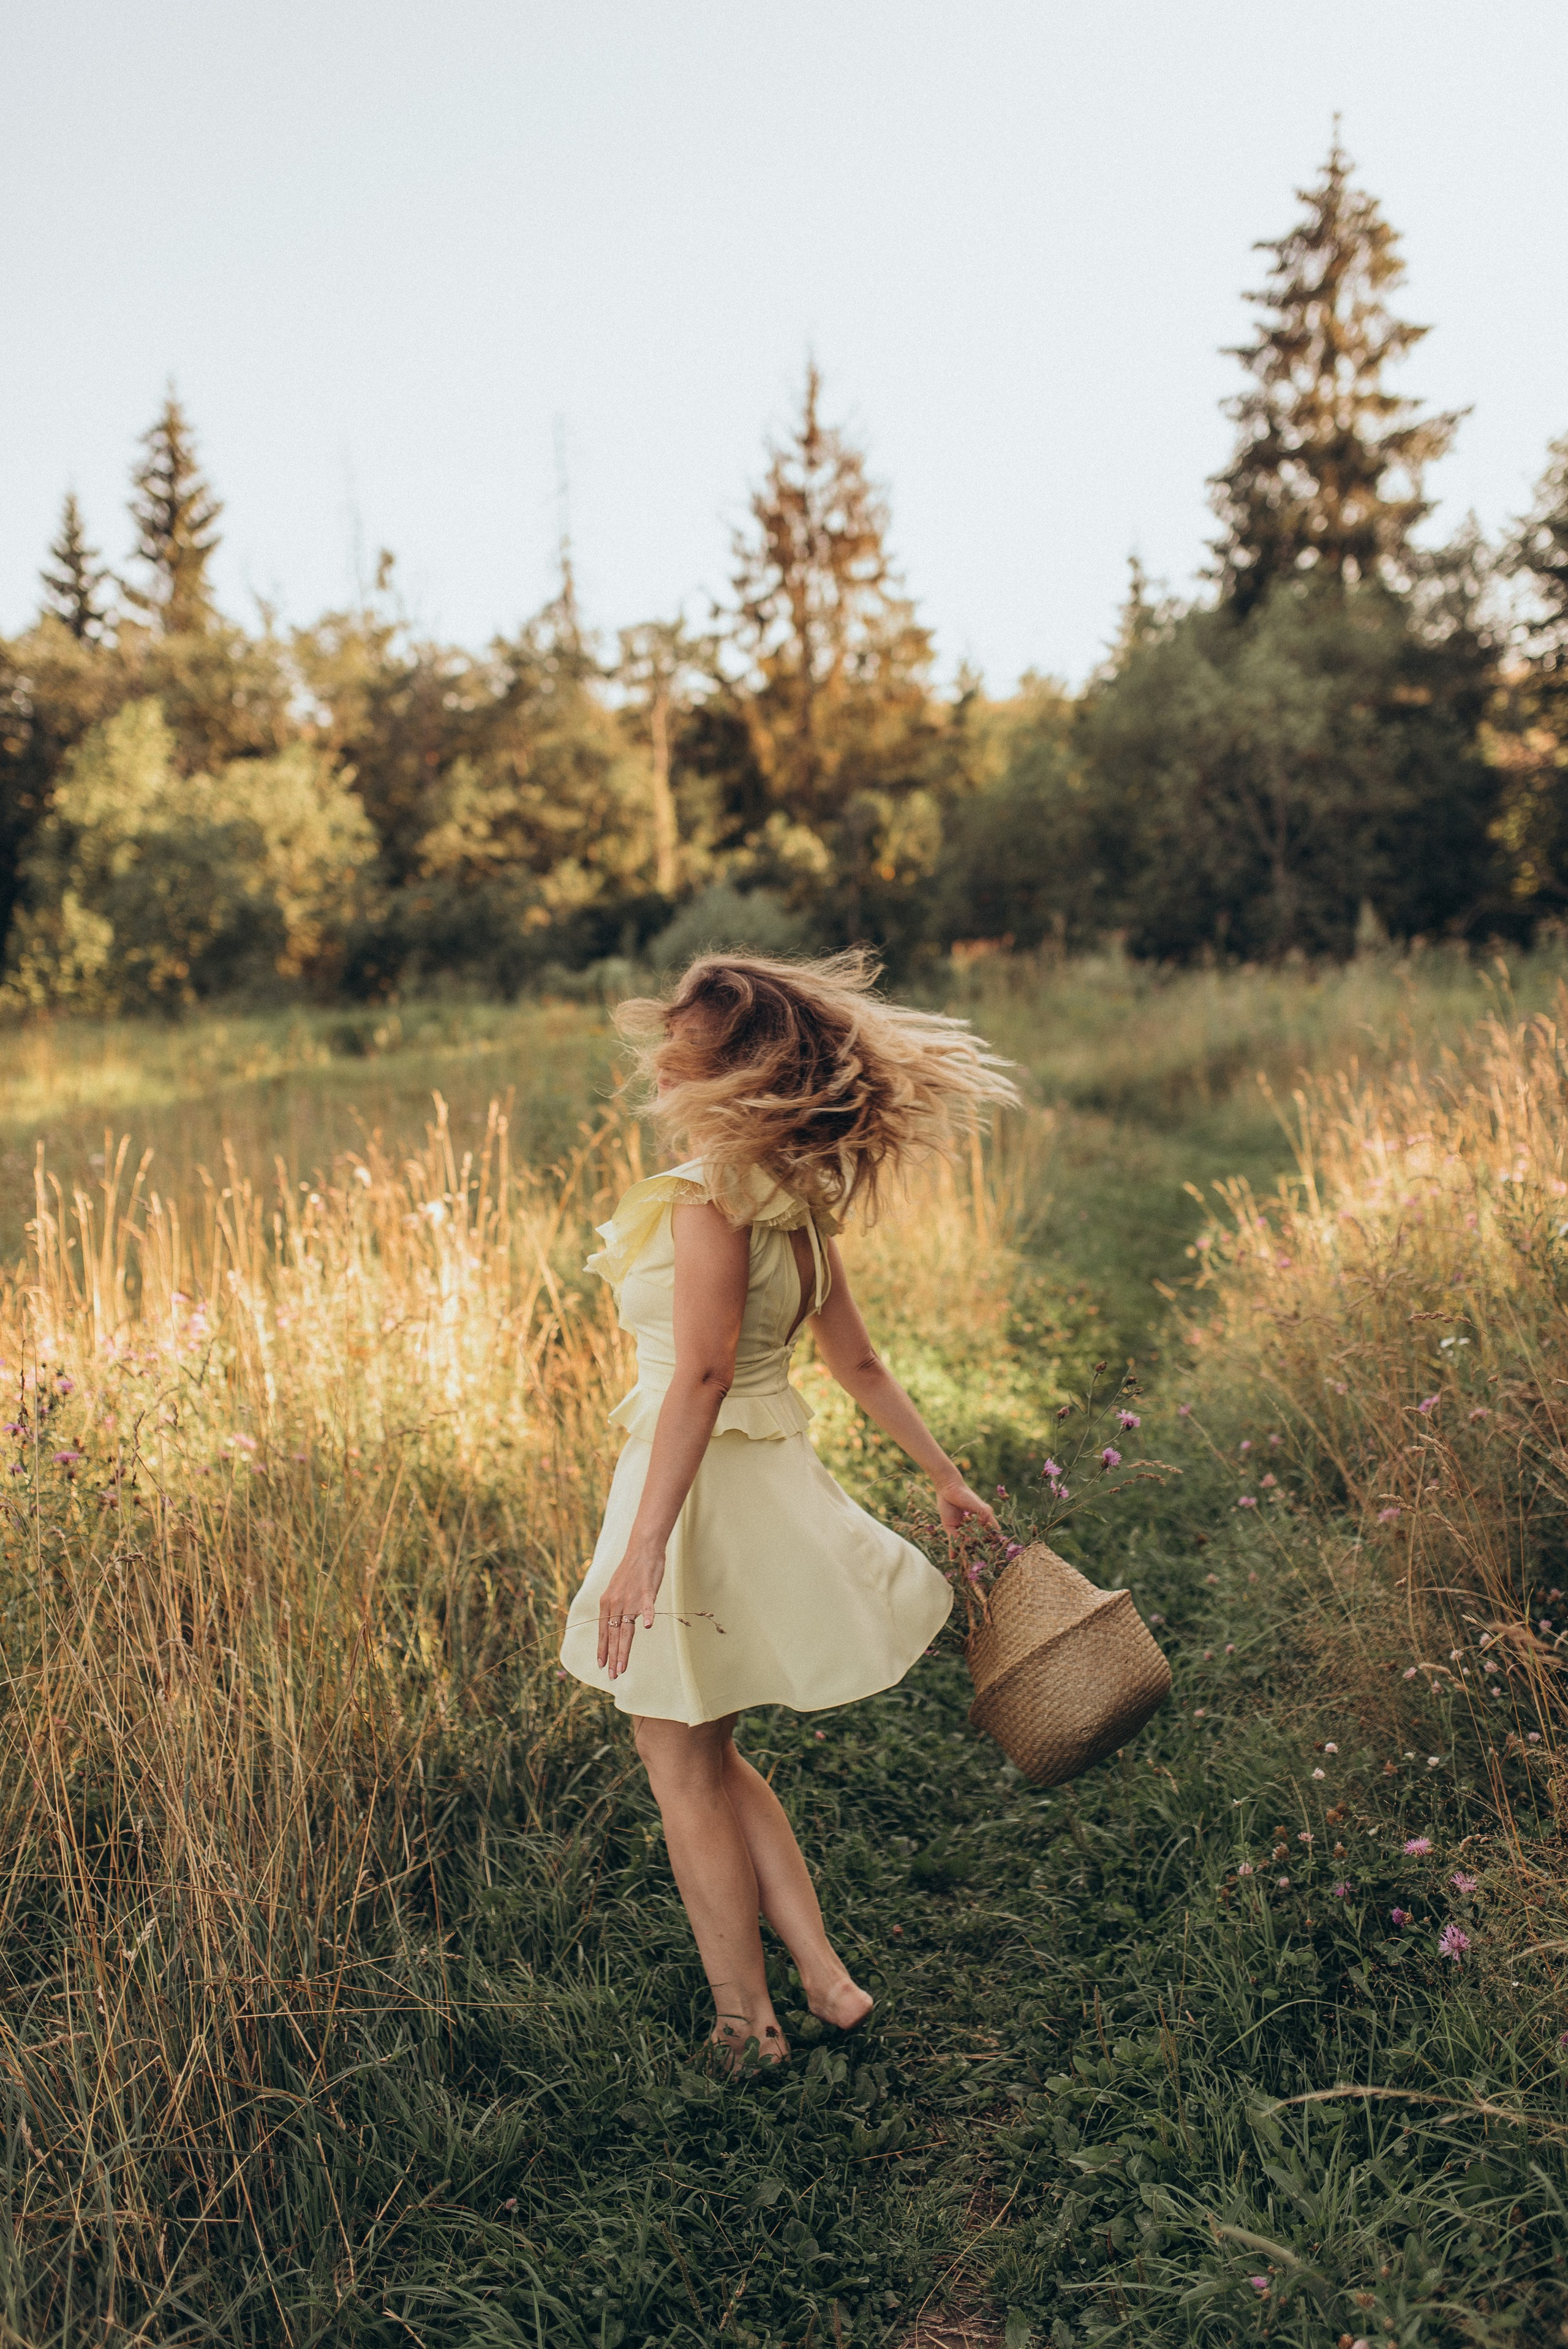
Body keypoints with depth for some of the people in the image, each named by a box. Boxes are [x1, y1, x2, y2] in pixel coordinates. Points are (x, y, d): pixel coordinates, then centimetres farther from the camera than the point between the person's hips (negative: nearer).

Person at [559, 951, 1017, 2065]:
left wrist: (643, 1545, -28)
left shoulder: (711, 1194, -20)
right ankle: (825, 1980, 26)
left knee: (681, 1759, 8)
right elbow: (858, 1360, 11)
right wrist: (944, 1474, 20)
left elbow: (702, 1374, -26)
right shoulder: (794, 1194, 7)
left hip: (705, 1483, -8)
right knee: (707, 1752, 20)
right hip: (769, 1466, 8)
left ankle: (744, 2025, 21)